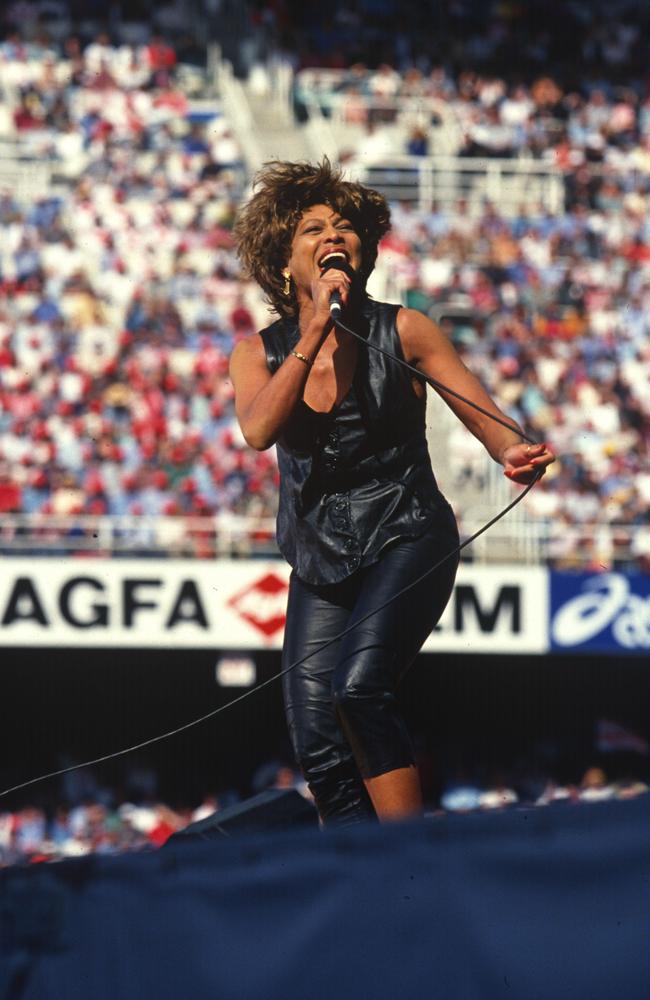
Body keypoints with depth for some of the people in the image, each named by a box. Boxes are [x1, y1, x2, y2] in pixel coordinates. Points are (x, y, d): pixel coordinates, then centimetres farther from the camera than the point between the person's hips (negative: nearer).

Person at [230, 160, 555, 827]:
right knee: (320, 753, -5)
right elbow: (258, 430, -18)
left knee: (359, 685, -28)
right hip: (319, 564, 4)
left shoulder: (402, 333, -3)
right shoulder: (258, 354, 3)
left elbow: (487, 418, -9)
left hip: (405, 539, -4)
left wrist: (513, 454, -33)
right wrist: (316, 333, -24)